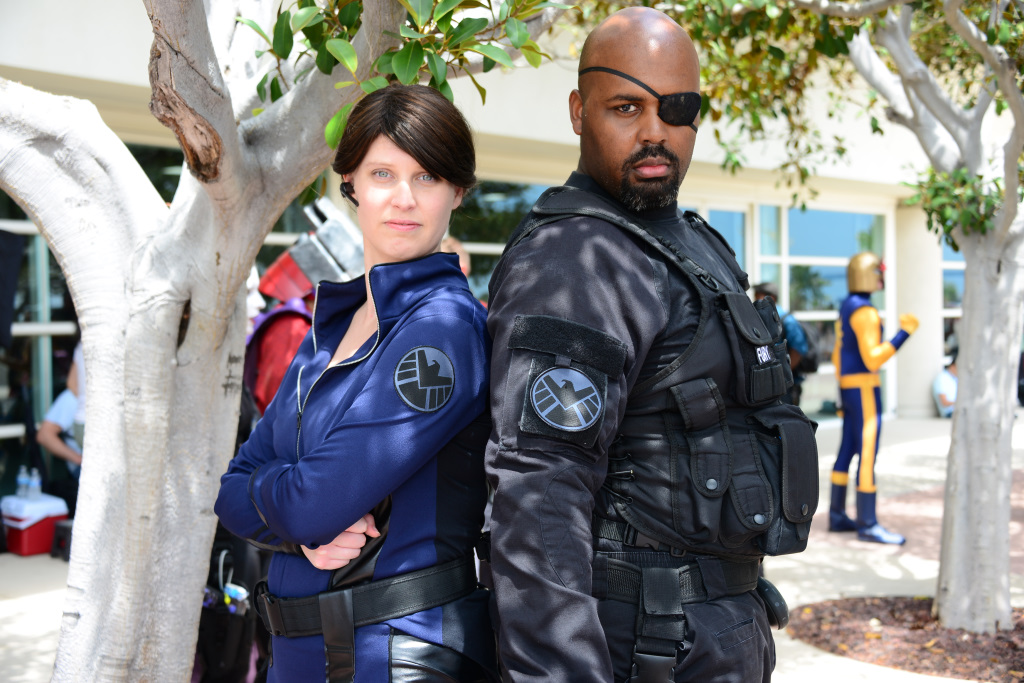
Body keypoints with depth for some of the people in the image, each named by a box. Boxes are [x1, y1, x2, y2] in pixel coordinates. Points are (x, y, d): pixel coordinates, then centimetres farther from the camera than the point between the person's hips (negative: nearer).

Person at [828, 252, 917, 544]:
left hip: (848, 388, 10)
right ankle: (867, 525, -5)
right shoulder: (865, 312, -17)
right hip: (865, 390, -10)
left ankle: (837, 515, 18)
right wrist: (903, 334, -25)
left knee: (847, 452, 12)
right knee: (868, 455, -7)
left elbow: (837, 356, 19)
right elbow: (872, 360, -23)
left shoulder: (847, 307, 14)